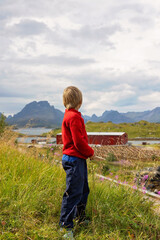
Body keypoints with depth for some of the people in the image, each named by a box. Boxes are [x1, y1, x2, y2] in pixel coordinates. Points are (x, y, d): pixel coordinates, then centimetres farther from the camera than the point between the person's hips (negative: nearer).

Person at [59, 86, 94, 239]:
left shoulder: (70, 115, 14)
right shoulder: (74, 117, -18)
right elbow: (79, 141, -21)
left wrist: (87, 152, 12)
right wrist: (90, 152, -6)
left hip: (78, 159, 11)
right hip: (74, 160, -11)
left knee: (83, 190, 20)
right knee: (73, 192, -4)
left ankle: (80, 218, 35)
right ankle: (65, 225, 5)